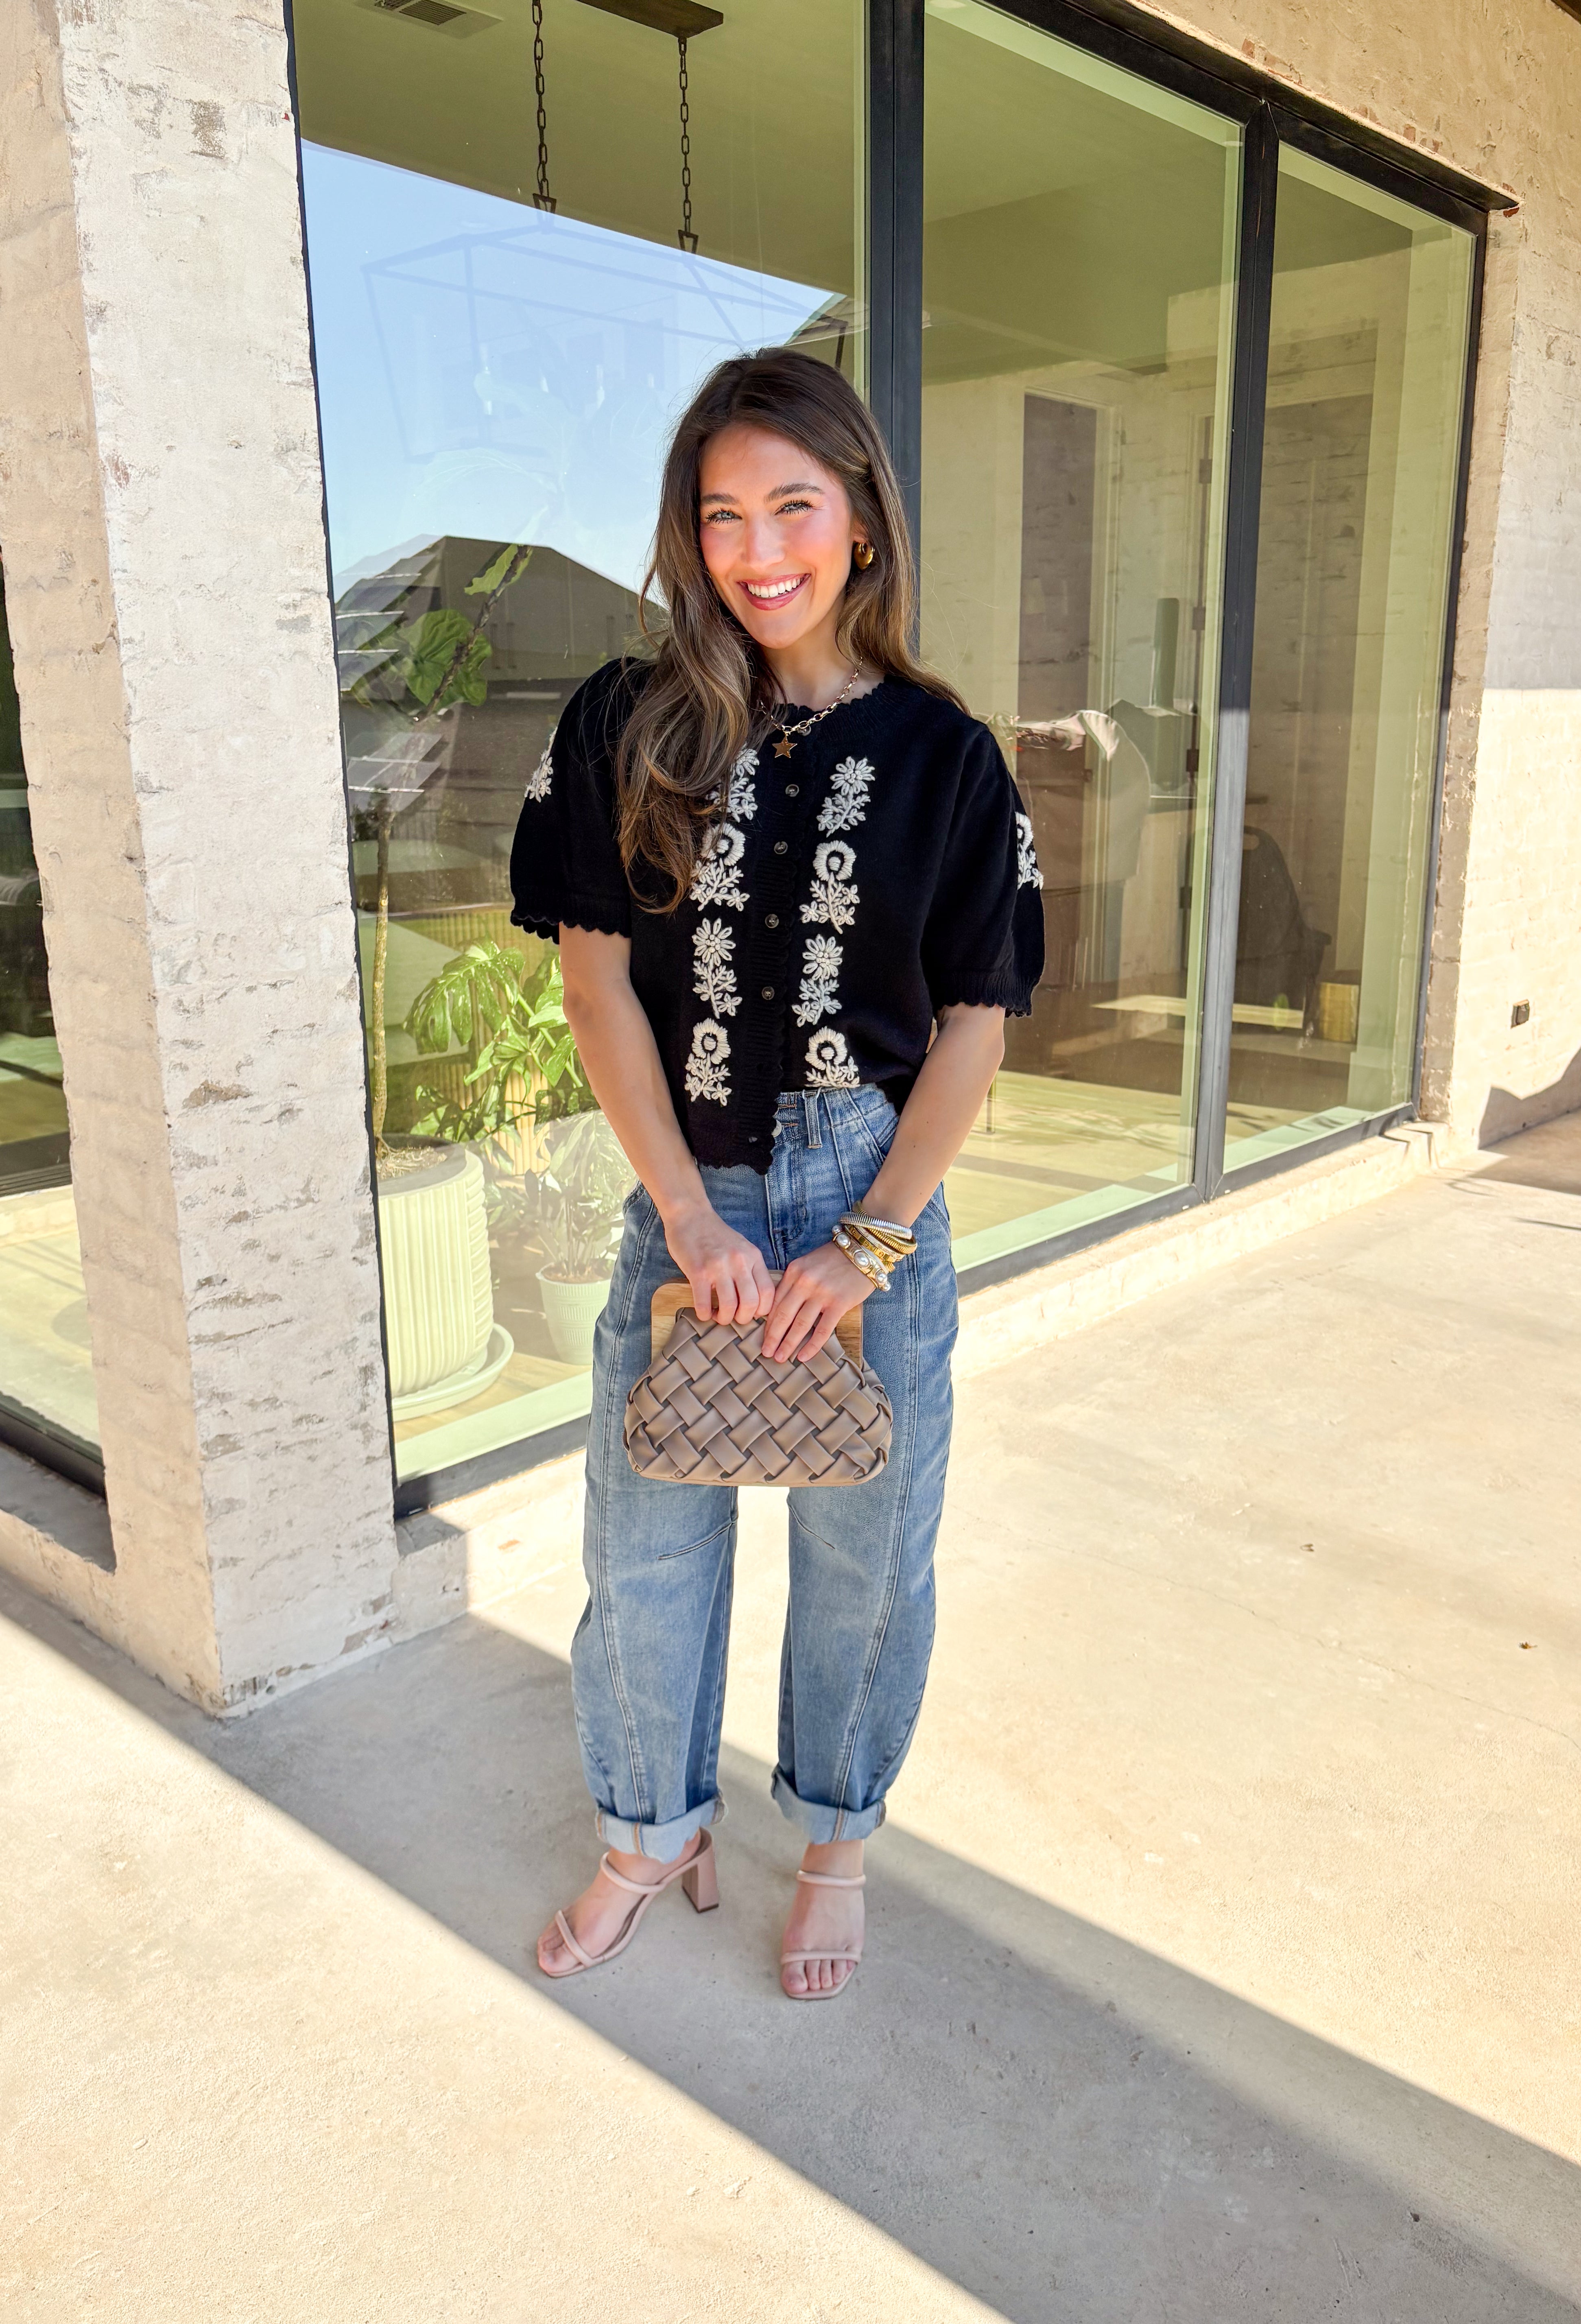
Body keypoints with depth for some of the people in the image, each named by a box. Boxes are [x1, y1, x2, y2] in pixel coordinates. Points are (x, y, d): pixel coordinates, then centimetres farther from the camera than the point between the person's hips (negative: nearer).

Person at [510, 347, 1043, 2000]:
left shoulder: (941, 756, -2)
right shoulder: (628, 728, -1)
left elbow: (976, 1024, -2)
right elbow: (598, 979, -3)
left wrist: (867, 1244, -11)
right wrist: (697, 1217, -11)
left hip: (878, 1201, 0)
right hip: (687, 1200, 1)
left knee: (863, 1555, 13)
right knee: (644, 1545, 12)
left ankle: (834, 1842, 39)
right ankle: (655, 1832, 39)